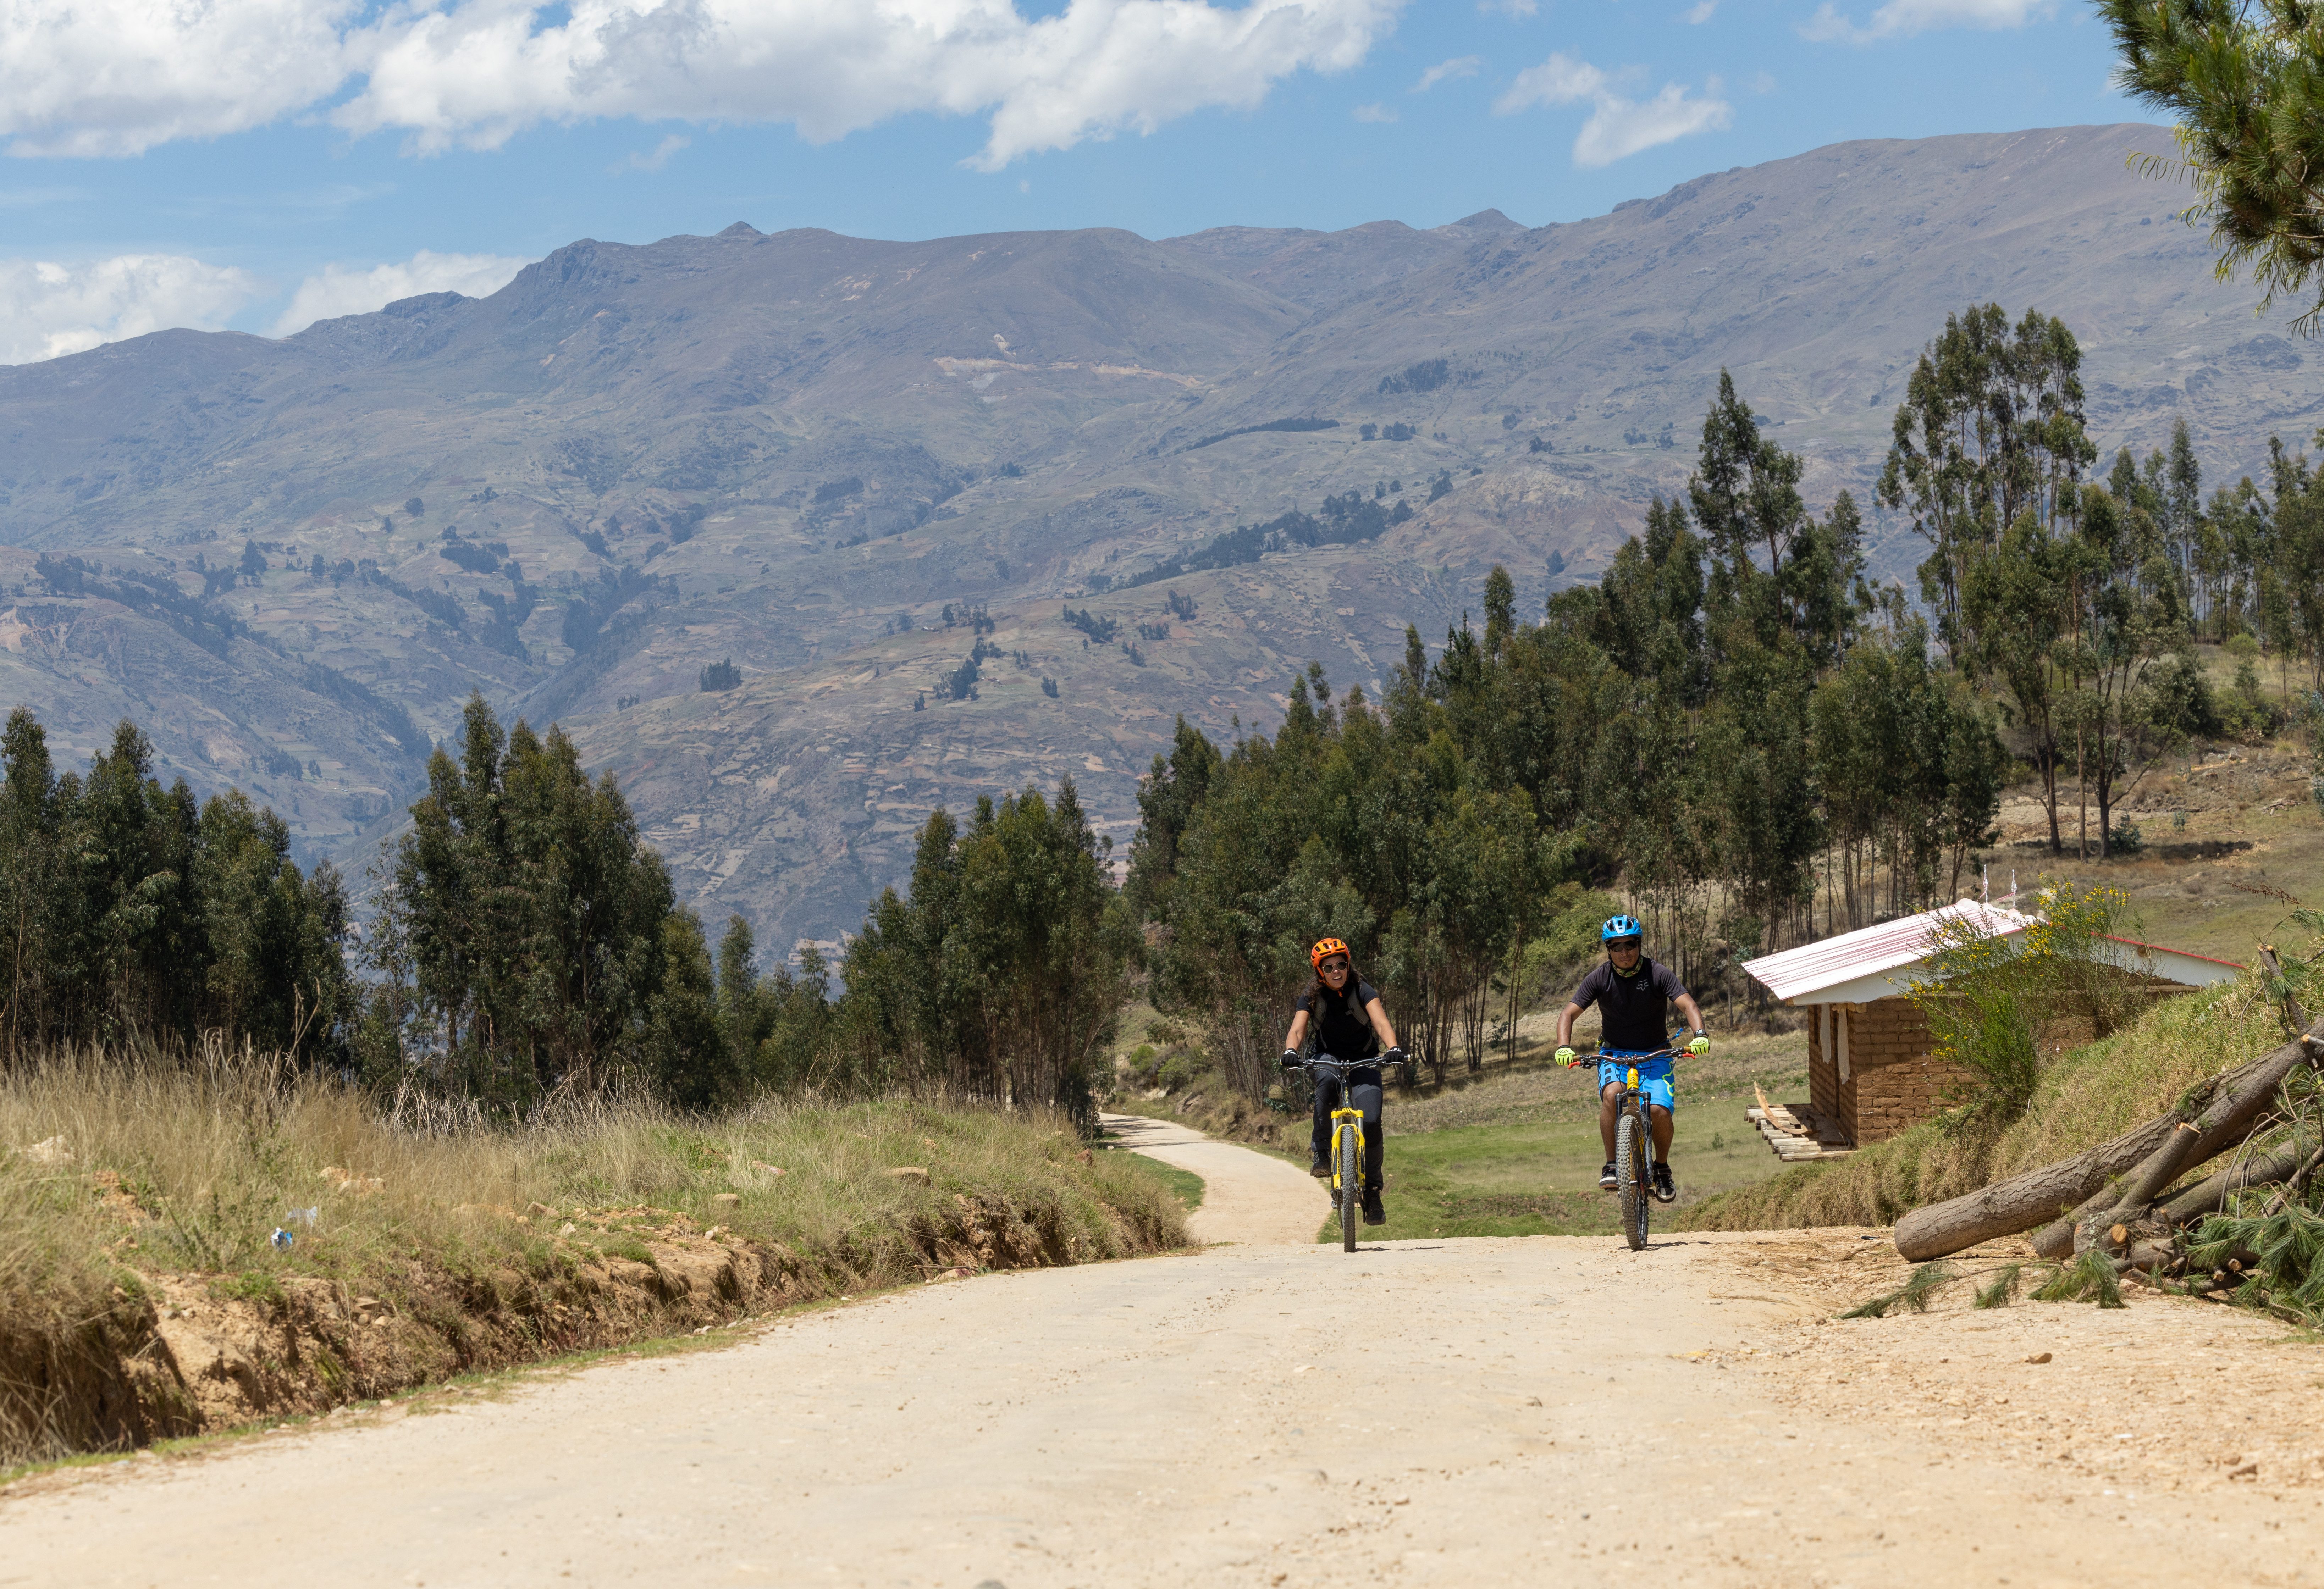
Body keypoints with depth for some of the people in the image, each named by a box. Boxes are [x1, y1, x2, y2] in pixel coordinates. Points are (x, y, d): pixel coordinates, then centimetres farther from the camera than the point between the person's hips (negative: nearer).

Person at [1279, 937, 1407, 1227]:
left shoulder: (1363, 991, -16)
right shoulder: (1312, 997, -12)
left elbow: (1381, 1023, -31)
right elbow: (1297, 1030, -26)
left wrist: (1394, 1049, -52)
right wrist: (1290, 1052, -48)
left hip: (1364, 1061, 0)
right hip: (1329, 1057, 1)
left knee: (1370, 1122, -19)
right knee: (1327, 1081, -38)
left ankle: (1372, 1189, -2)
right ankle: (1321, 1153, -26)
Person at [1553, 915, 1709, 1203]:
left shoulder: (1659, 974, -12)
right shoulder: (1599, 979, -8)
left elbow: (1688, 1006, -22)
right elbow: (1569, 1014, -12)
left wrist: (1699, 1035, -42)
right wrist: (1564, 1047, -31)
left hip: (1654, 1055, 0)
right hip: (1614, 1055, 0)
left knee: (1659, 1110, -23)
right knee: (1612, 1094, -32)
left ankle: (1662, 1168, 5)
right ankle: (1611, 1166, -20)